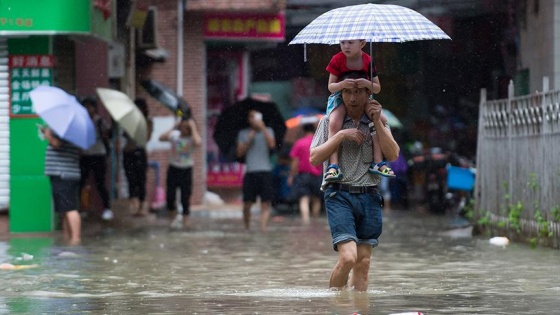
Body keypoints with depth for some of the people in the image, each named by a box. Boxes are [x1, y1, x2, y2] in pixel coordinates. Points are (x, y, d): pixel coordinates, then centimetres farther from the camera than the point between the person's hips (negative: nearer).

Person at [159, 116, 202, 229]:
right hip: (173, 168, 2)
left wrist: (193, 128, -23)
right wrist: (173, 127, -12)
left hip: (186, 170, -2)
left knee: (185, 196, 1)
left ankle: (185, 220, 14)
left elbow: (198, 143, -33)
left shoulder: (192, 138, -9)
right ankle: (176, 216, 24)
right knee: (170, 195, 0)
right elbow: (162, 138, -17)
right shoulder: (174, 135, -2)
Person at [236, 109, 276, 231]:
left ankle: (263, 228, -13)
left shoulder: (267, 131, 10)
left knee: (265, 204, -8)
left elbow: (272, 145, -10)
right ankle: (247, 228, 16)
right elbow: (239, 153, 6)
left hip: (265, 172, -1)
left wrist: (262, 127, -12)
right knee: (247, 204, -1)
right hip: (250, 172, 1)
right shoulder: (243, 133, 13)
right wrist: (248, 140, -5)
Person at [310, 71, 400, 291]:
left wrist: (377, 121, -6)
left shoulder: (379, 123, 13)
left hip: (369, 197, 3)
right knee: (348, 257, -18)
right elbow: (314, 158, -1)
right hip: (339, 195, -3)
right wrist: (340, 135, -9)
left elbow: (393, 155, 0)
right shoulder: (330, 121, 6)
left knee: (363, 262, 3)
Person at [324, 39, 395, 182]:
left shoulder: (368, 61, -7)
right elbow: (331, 86, -11)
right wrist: (342, 84, -33)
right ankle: (333, 165, -36)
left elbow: (377, 89, -3)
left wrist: (367, 83, -27)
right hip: (340, 97, -3)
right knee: (334, 123, -32)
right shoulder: (337, 60, -11)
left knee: (382, 119, -20)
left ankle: (378, 162, -17)